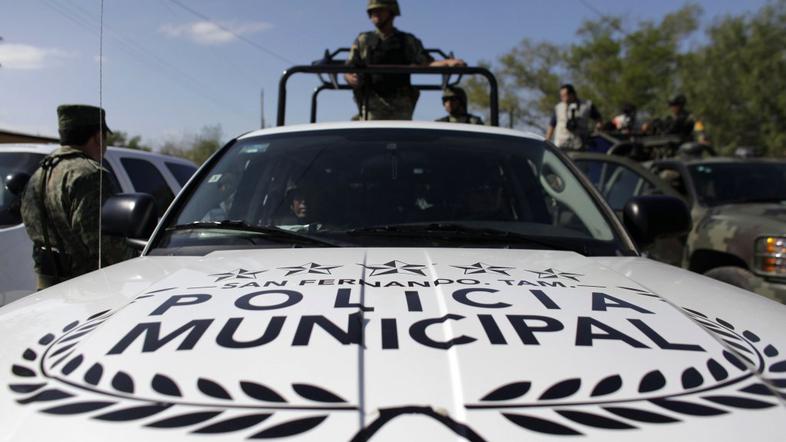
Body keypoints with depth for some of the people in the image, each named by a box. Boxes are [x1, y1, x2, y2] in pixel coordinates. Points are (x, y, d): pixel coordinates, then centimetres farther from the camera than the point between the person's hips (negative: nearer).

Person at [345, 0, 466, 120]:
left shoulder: (409, 42, 13)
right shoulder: (363, 41, 13)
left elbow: (427, 63, 3)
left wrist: (448, 62, -16)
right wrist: (350, 78, -13)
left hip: (400, 106, 0)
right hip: (372, 105, 0)